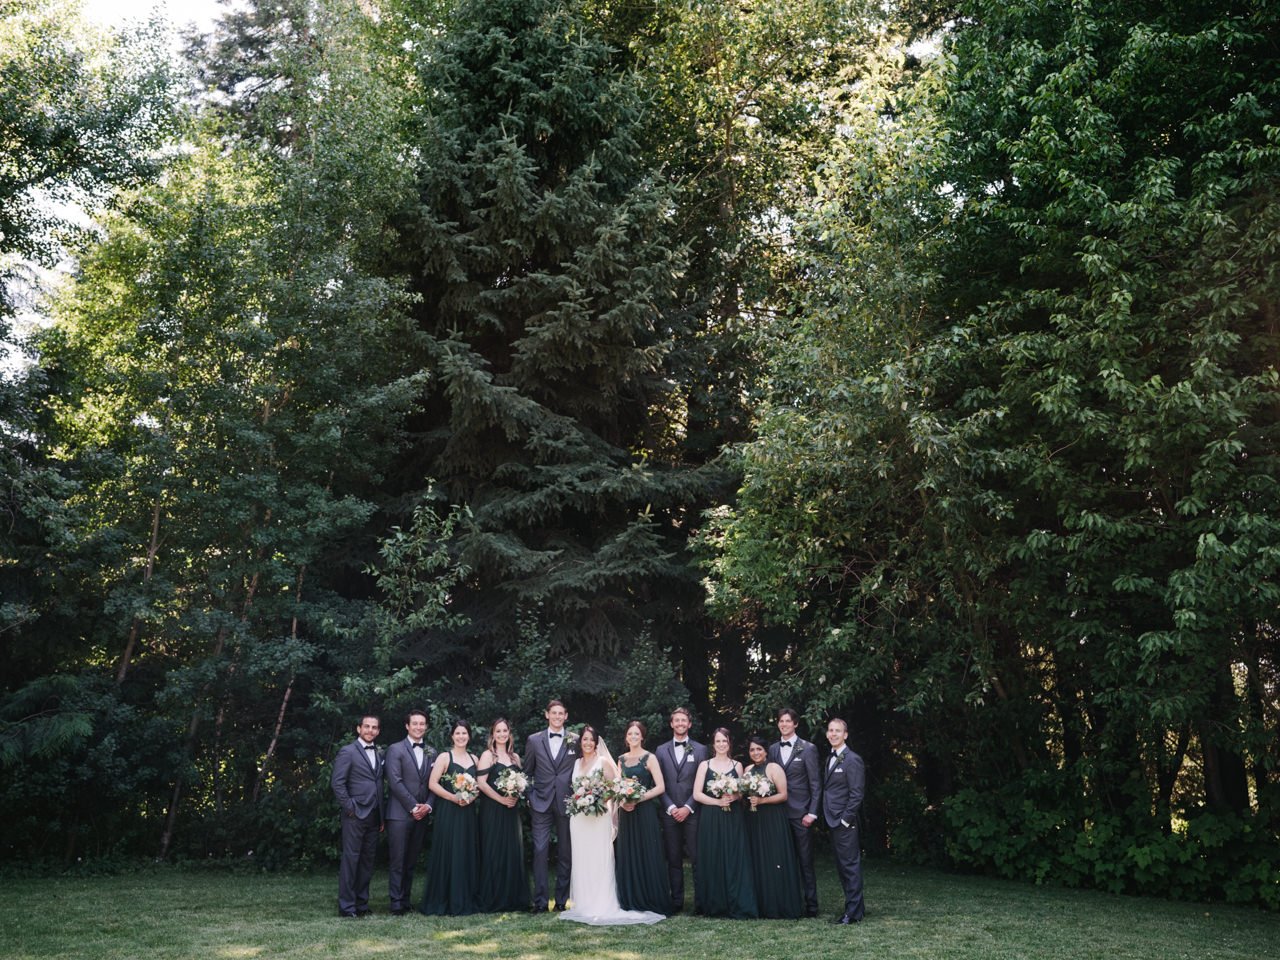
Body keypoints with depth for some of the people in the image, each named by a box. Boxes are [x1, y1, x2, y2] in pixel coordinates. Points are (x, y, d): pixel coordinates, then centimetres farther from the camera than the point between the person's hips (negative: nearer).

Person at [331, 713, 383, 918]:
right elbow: (337, 783, -10)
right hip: (356, 815, -7)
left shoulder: (378, 755, 17)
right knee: (350, 859, -4)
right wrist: (350, 808, -12)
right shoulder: (348, 752, -4)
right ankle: (346, 906, 1)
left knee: (367, 861, 8)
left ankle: (362, 904, 15)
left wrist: (381, 816, 14)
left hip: (373, 816, 7)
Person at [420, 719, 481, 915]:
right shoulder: (444, 757, -2)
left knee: (467, 854, 6)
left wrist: (473, 795, -6)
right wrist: (453, 797, -17)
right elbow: (433, 783, -9)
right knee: (448, 854, -4)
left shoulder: (474, 759, 13)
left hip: (468, 812, 5)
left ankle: (465, 901, 15)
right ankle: (443, 901, 4)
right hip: (448, 812, -5)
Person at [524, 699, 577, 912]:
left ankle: (562, 899, 14)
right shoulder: (534, 740, 7)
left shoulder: (575, 741, 4)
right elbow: (527, 772, 11)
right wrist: (528, 797, 4)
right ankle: (540, 901, 0)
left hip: (567, 804, 0)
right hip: (541, 804, 0)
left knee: (565, 853, 5)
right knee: (540, 851, -5)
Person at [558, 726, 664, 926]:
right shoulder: (577, 763, 13)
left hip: (598, 817, -5)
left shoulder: (603, 762, -3)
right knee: (581, 861, 6)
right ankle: (583, 905, 13)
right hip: (578, 817, 5)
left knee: (598, 860, -6)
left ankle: (601, 907, -3)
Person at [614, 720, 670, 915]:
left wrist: (637, 799, -16)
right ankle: (631, 901, 13)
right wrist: (622, 801, -6)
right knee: (628, 856, 6)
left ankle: (652, 901, 6)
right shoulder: (622, 759, 11)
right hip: (626, 813, 5)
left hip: (645, 812, -5)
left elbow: (660, 787, -10)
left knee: (648, 855, -2)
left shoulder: (649, 758, -4)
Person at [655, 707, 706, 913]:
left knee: (697, 858, -4)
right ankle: (676, 901, 10)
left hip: (692, 811, -2)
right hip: (669, 812, 2)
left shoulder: (700, 749, 5)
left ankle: (701, 901, 3)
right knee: (673, 859, 4)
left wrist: (688, 807, -8)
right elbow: (659, 784, 6)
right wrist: (671, 807, -6)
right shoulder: (661, 750, 10)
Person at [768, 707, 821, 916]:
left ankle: (811, 905, 6)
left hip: (800, 813, -4)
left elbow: (815, 784, -4)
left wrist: (812, 813, -10)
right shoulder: (773, 749, 12)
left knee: (806, 861, -1)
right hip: (779, 812, 4)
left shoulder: (808, 749, -2)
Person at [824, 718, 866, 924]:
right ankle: (855, 907, 22)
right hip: (834, 822, 9)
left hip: (846, 823, -9)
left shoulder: (852, 760, -12)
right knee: (842, 866, 13)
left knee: (850, 865, -5)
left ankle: (854, 912, 0)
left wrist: (845, 820, -17)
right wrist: (829, 818, 12)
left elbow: (856, 794, -15)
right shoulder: (831, 759, 16)